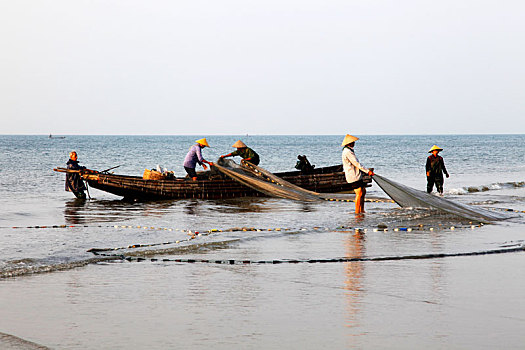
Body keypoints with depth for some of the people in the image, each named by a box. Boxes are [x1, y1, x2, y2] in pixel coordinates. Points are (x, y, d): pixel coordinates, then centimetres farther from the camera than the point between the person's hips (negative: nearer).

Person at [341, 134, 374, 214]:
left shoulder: (348, 151, 18)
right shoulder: (348, 152, -17)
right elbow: (356, 164, -20)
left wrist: (367, 170, 20)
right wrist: (367, 171, -17)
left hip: (356, 175, 11)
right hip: (353, 176, -11)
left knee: (363, 191, 14)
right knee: (359, 193, -11)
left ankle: (362, 210, 16)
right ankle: (357, 212, -8)